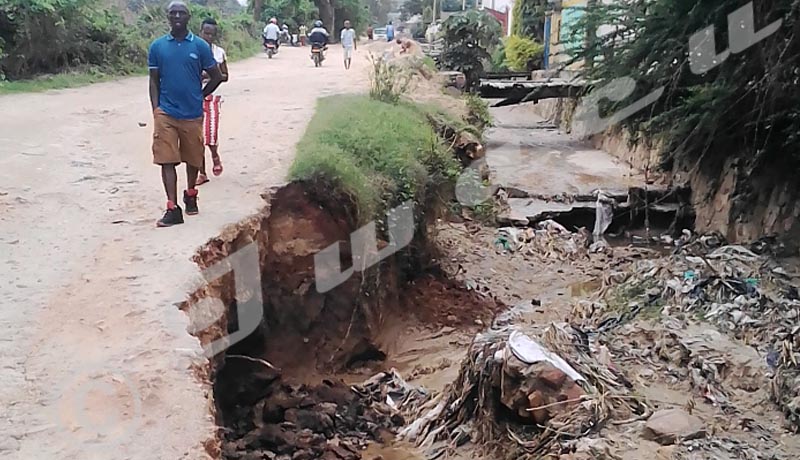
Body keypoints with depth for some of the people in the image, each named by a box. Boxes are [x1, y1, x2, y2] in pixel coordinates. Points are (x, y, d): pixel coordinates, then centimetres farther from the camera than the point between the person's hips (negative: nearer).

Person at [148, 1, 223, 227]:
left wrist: (198, 97, 7)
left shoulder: (200, 46, -1)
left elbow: (216, 76, 7)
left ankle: (190, 195, 37)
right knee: (167, 160, -6)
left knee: (193, 158, 13)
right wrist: (156, 109, -3)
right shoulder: (157, 46, 2)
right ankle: (173, 209, -5)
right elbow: (154, 81, 5)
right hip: (166, 113, 0)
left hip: (193, 114, 0)